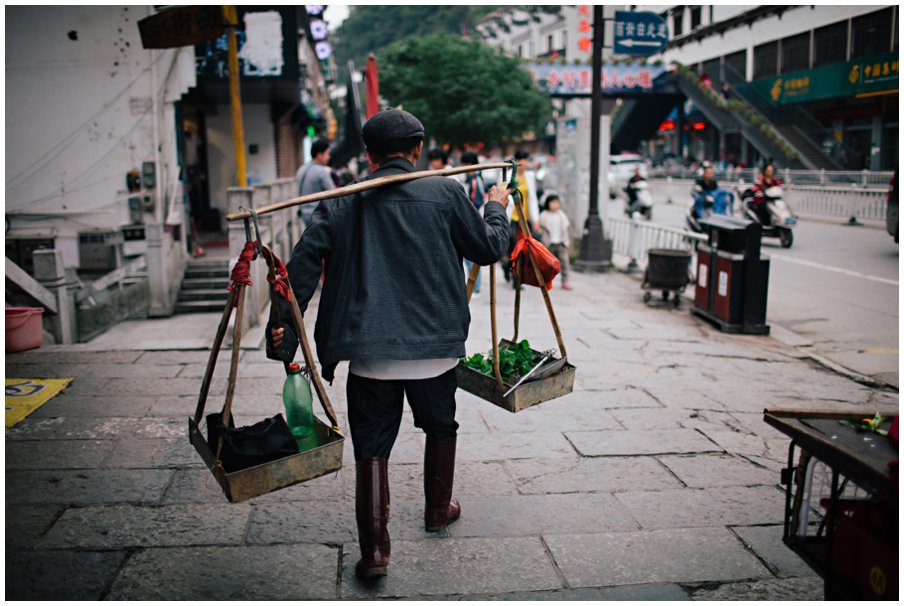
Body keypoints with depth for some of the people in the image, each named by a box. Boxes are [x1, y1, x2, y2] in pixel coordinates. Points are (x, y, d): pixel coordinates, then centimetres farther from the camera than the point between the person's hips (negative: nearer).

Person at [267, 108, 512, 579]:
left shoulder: (342, 203, 3)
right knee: (440, 426, 24)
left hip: (369, 350, 0)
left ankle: (374, 549, 7)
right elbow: (489, 249, 9)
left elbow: (304, 262, -4)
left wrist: (283, 327, -2)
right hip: (435, 345, 1)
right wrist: (495, 209, 28)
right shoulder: (445, 193, 0)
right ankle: (438, 509, 42)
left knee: (371, 447, 9)